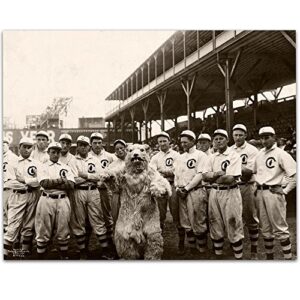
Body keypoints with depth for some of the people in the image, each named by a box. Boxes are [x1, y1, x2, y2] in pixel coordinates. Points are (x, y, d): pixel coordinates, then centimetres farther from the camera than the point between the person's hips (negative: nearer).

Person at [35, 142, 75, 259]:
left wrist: (52, 184, -7)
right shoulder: (43, 167, 6)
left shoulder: (66, 167, 13)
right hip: (47, 200, -2)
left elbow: (71, 185, -1)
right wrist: (61, 180, -7)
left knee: (63, 231, 7)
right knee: (43, 232, 1)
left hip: (63, 200, 2)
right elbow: (44, 183, -11)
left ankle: (64, 256, 20)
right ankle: (41, 257, 12)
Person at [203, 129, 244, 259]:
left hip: (230, 193, -6)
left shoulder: (234, 156, -7)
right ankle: (218, 253, 25)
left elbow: (231, 179, -17)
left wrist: (212, 178, -7)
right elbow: (205, 176, 2)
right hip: (214, 193, 6)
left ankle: (238, 256, 9)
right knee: (215, 225, 12)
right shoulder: (212, 158, 12)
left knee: (233, 226, -2)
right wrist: (218, 173, -14)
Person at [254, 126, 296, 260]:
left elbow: (295, 174, -13)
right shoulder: (259, 154, 10)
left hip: (273, 193, -6)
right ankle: (269, 256, 28)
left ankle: (288, 257, 8)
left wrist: (285, 191, -12)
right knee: (265, 228, 15)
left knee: (280, 228, -2)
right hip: (260, 193, 6)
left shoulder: (281, 154, -9)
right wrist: (257, 186, 11)